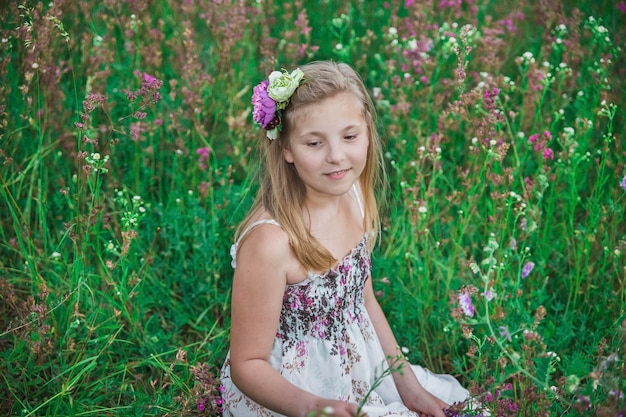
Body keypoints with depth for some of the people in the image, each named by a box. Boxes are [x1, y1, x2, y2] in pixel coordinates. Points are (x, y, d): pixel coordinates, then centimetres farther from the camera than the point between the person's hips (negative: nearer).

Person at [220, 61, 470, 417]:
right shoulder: (270, 241, -28)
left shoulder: (354, 195, -7)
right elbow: (248, 365, -19)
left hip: (357, 370, 6)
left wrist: (409, 385, 4)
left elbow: (364, 301, 6)